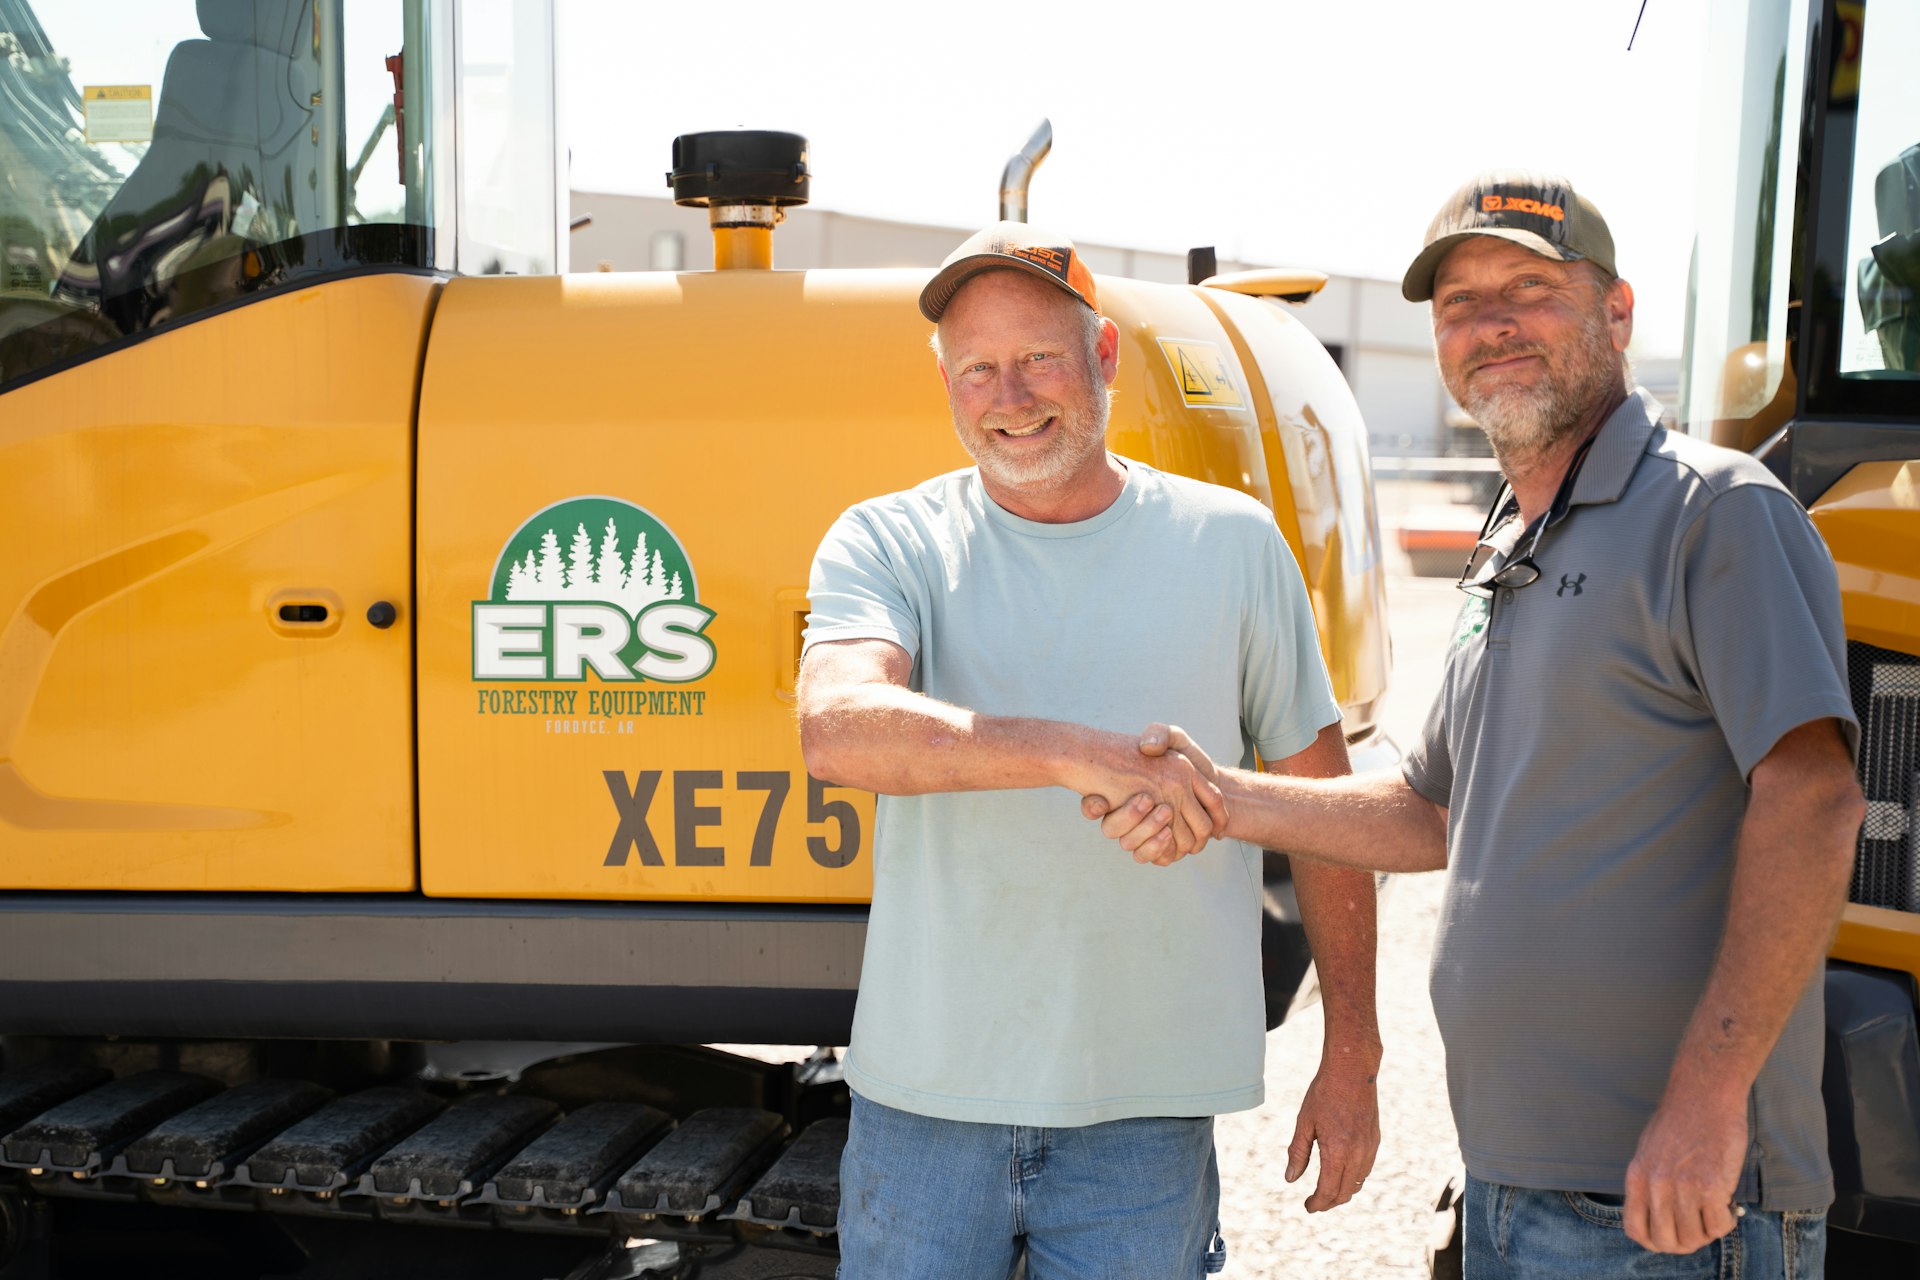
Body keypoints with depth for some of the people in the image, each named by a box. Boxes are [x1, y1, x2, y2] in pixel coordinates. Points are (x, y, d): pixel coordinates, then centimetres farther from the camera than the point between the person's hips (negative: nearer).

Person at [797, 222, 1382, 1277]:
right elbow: (835, 730, -21)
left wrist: (1351, 1055, 6)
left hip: (1146, 1109, 1)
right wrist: (1072, 753, -33)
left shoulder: (1231, 542, 3)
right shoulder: (886, 545, 0)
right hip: (925, 1089, 0)